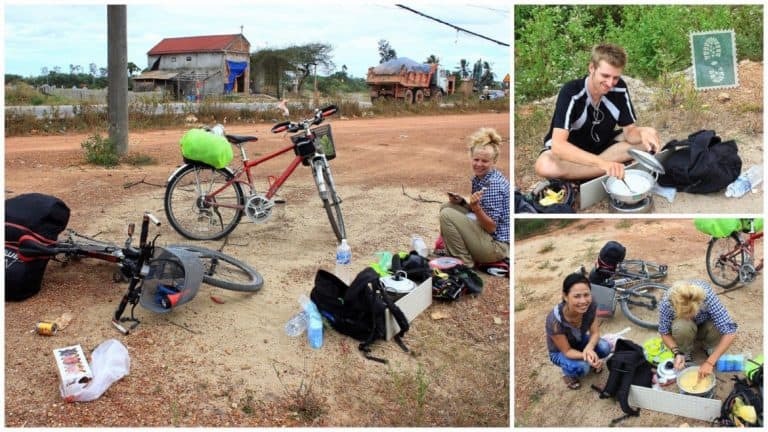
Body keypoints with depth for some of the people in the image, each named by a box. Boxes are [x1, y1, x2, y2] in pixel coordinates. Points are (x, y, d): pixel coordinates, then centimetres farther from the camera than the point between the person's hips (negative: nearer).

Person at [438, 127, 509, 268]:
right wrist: (460, 202, -2)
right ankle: (451, 255, 11)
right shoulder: (477, 179, 5)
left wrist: (476, 208, -35)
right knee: (447, 206, 11)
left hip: (496, 245, -9)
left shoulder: (494, 184, -21)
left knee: (447, 214, -18)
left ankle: (465, 263, -7)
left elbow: (492, 227, -20)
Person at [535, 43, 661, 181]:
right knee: (544, 166, -39)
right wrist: (602, 163, -52)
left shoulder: (619, 88, -14)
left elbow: (629, 131, -9)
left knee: (650, 136, -13)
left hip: (602, 146, 5)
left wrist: (642, 133, -35)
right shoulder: (571, 93, -30)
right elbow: (558, 145, -40)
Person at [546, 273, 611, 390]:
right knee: (581, 368, -32)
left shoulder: (591, 306, -27)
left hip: (580, 341, 4)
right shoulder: (555, 320, -39)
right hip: (560, 351, -4)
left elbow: (595, 333, -15)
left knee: (605, 347, -23)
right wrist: (585, 356, -46)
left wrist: (589, 349, -36)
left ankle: (592, 362, 11)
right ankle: (568, 373, 5)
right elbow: (567, 351, -27)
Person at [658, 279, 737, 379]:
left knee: (718, 326, -33)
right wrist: (677, 353, -32)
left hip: (704, 325, 1)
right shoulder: (667, 303, -34)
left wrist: (710, 362, -38)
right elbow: (664, 332, -17)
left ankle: (710, 347, 1)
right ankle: (685, 354, -5)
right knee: (681, 327, -35)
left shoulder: (707, 297, -38)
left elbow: (730, 333, -37)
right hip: (684, 327, -1)